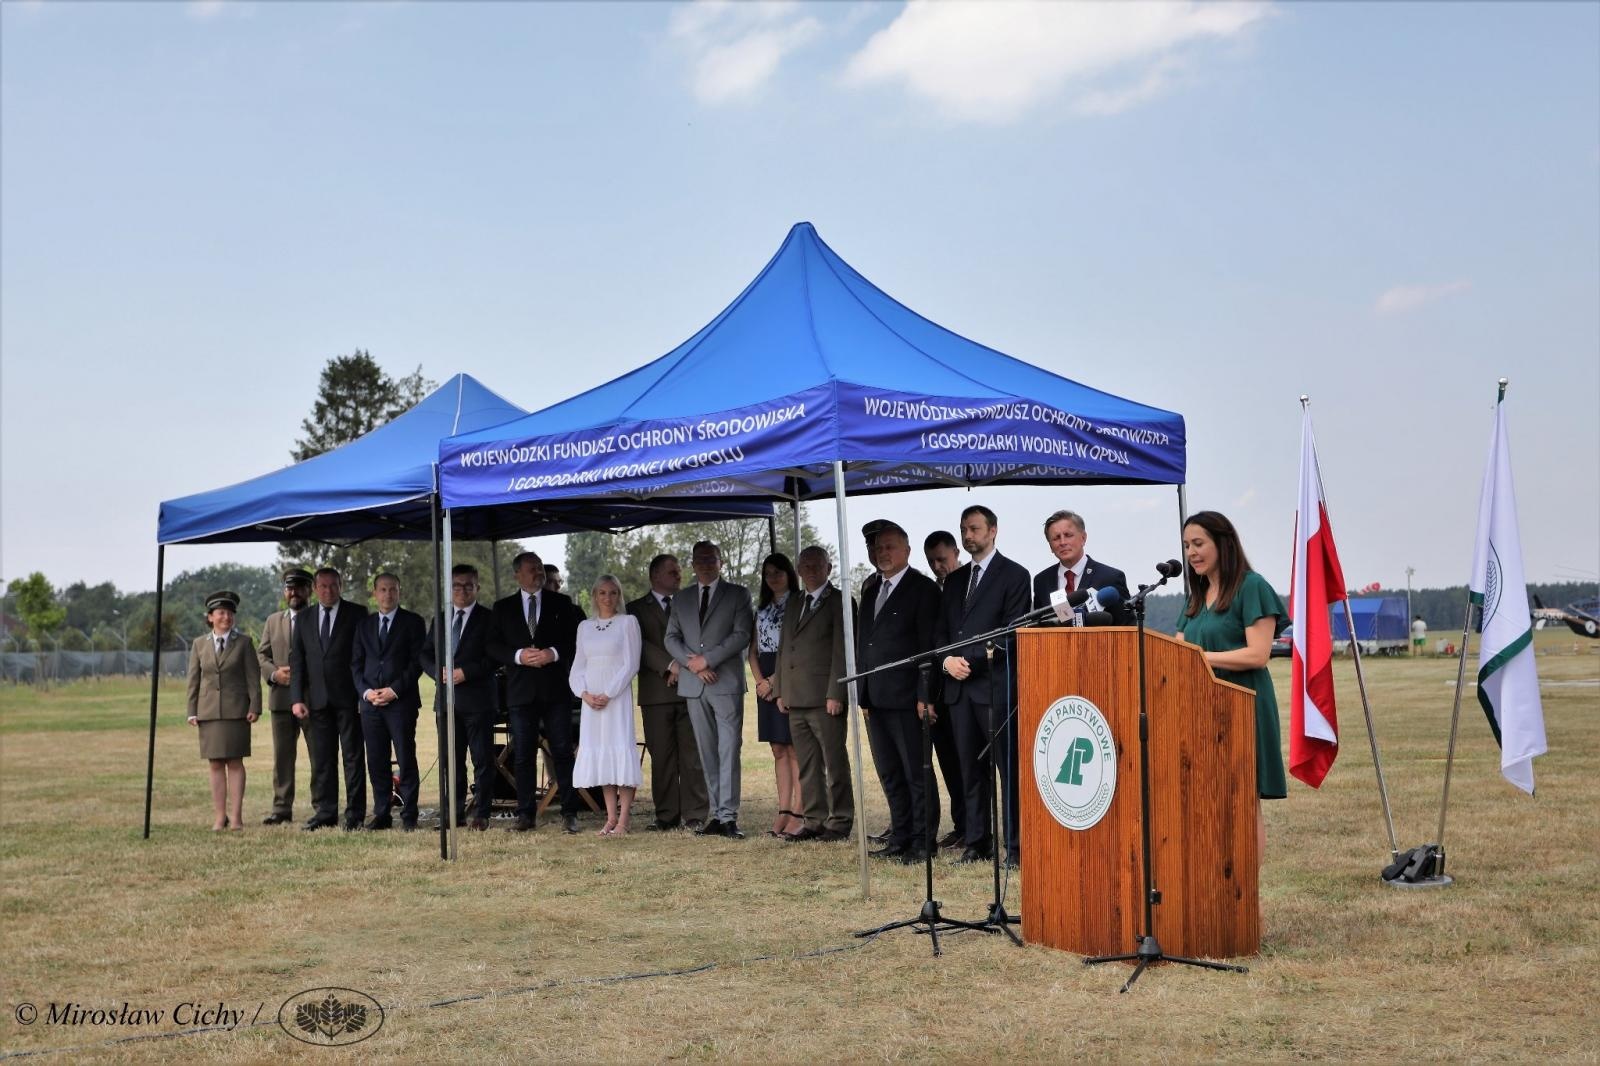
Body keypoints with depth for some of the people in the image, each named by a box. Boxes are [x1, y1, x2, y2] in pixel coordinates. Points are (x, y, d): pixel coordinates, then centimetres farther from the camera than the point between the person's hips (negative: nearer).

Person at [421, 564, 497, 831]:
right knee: (451, 761, 9)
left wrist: (466, 672, -17)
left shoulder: (487, 619, -1)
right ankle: (455, 814, 15)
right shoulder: (439, 620, 16)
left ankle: (481, 815, 2)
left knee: (482, 760, -2)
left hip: (477, 700, -5)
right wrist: (439, 673, -5)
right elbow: (426, 655, 14)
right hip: (446, 700, 5)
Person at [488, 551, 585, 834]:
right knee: (523, 755, 4)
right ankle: (525, 814, 9)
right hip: (521, 690, 1)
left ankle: (569, 813, 4)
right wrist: (518, 656, -13)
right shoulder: (503, 608, 9)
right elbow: (493, 647, 4)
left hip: (556, 688, -1)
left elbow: (576, 639, 2)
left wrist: (554, 653, -14)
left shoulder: (562, 604, 6)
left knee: (563, 752, -1)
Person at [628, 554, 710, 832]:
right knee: (662, 757, 0)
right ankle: (667, 815, 6)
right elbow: (640, 645, -4)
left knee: (693, 755, -2)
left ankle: (695, 815, 1)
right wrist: (669, 666, -15)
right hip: (656, 692, -1)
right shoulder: (637, 609, 10)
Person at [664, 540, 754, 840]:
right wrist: (691, 662, -7)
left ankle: (728, 816, -12)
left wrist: (708, 660, -12)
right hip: (693, 684, 4)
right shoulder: (681, 598, 17)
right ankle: (716, 815, 7)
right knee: (707, 753, 5)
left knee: (729, 750, -10)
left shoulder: (738, 594, 6)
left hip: (726, 682, -4)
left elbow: (741, 635, -5)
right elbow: (671, 637, 11)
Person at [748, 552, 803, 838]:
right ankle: (783, 812, 7)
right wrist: (759, 681, 0)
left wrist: (774, 681, -12)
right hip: (766, 683, 6)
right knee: (779, 750, 6)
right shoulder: (762, 608, 17)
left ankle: (798, 814, -6)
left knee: (795, 749, -6)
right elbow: (753, 649, 15)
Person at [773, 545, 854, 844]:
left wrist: (835, 694, -15)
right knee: (807, 766, 9)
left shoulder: (839, 601, -3)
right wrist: (780, 690, 13)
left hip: (825, 699, -7)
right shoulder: (794, 603, 19)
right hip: (795, 698, 7)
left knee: (834, 763, -1)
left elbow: (842, 651, -10)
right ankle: (814, 821, 15)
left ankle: (840, 823, 5)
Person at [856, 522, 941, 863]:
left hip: (906, 697, -8)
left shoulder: (923, 589, -5)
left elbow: (929, 644, -11)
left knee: (916, 773, -2)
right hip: (875, 699, 8)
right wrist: (862, 693, 13)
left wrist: (925, 695, -16)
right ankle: (900, 838, 19)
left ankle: (922, 842, 4)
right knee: (889, 774, 12)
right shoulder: (871, 592, 18)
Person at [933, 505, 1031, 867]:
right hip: (959, 687, 6)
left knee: (1008, 768, -5)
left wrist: (972, 661, -12)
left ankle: (1015, 846, -2)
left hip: (996, 684, -6)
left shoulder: (1014, 575, 0)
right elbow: (941, 630, 18)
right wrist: (947, 659, -2)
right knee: (971, 769, 8)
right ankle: (977, 842, 12)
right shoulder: (954, 580, 19)